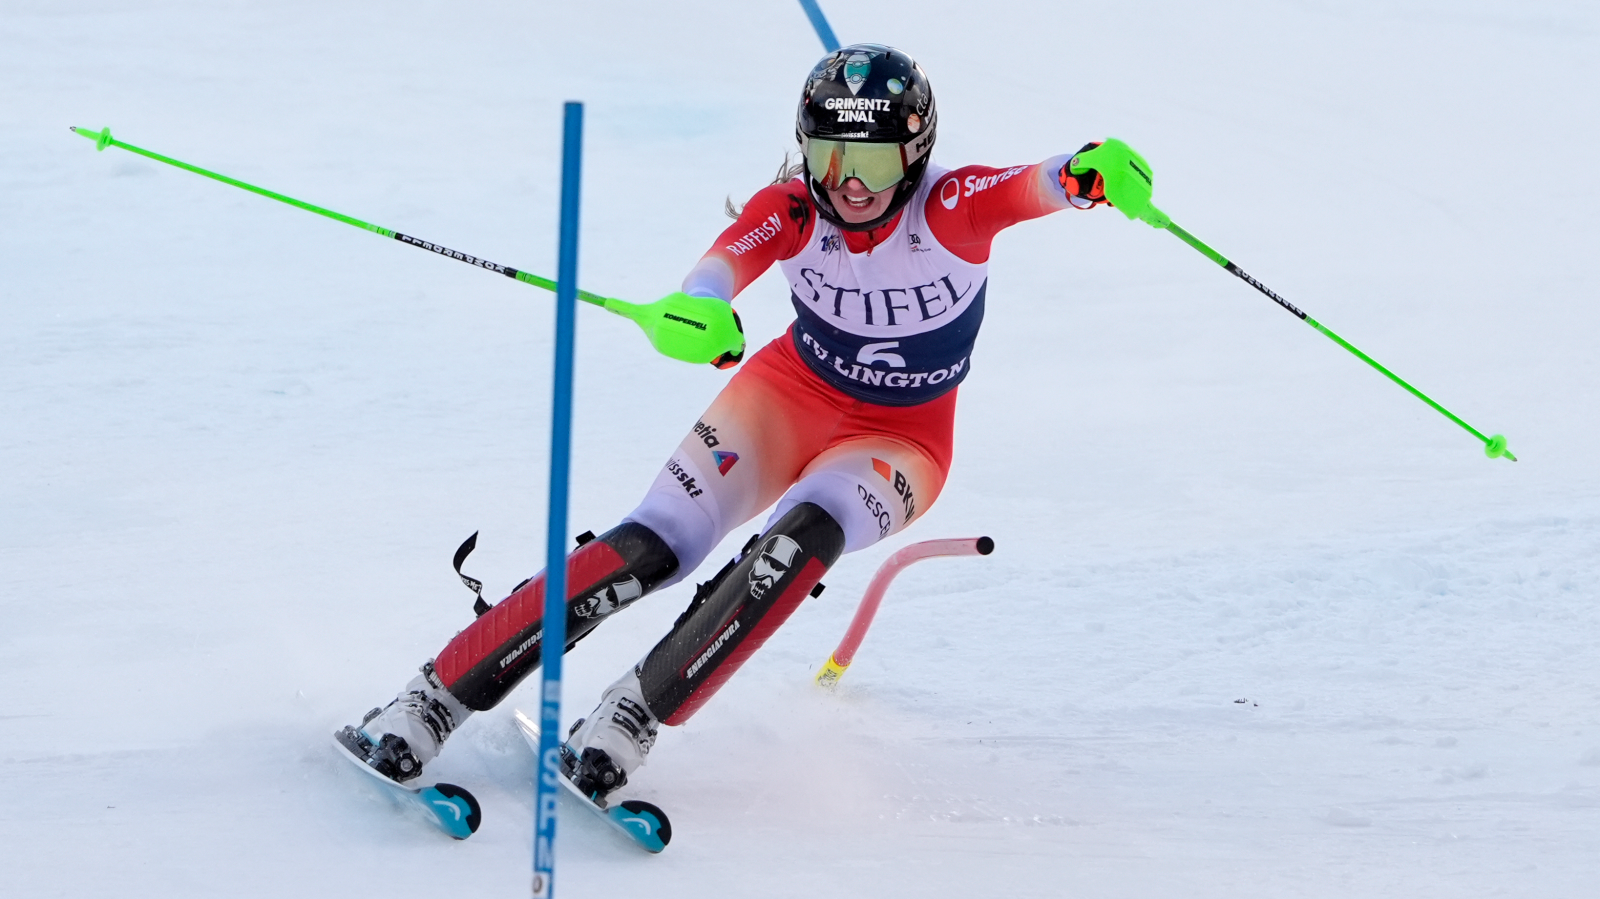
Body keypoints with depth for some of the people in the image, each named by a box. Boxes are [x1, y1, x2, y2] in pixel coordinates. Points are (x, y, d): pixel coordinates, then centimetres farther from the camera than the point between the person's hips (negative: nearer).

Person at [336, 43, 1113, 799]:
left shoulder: (953, 207, -25)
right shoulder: (789, 211, -21)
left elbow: (1033, 187, -45)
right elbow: (725, 263, -40)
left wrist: (1085, 176, -70)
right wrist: (698, 311, -66)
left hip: (900, 441, -1)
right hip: (791, 395, 1)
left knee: (803, 534, -34)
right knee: (655, 546, -19)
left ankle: (631, 718, -30)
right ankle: (431, 702, -16)